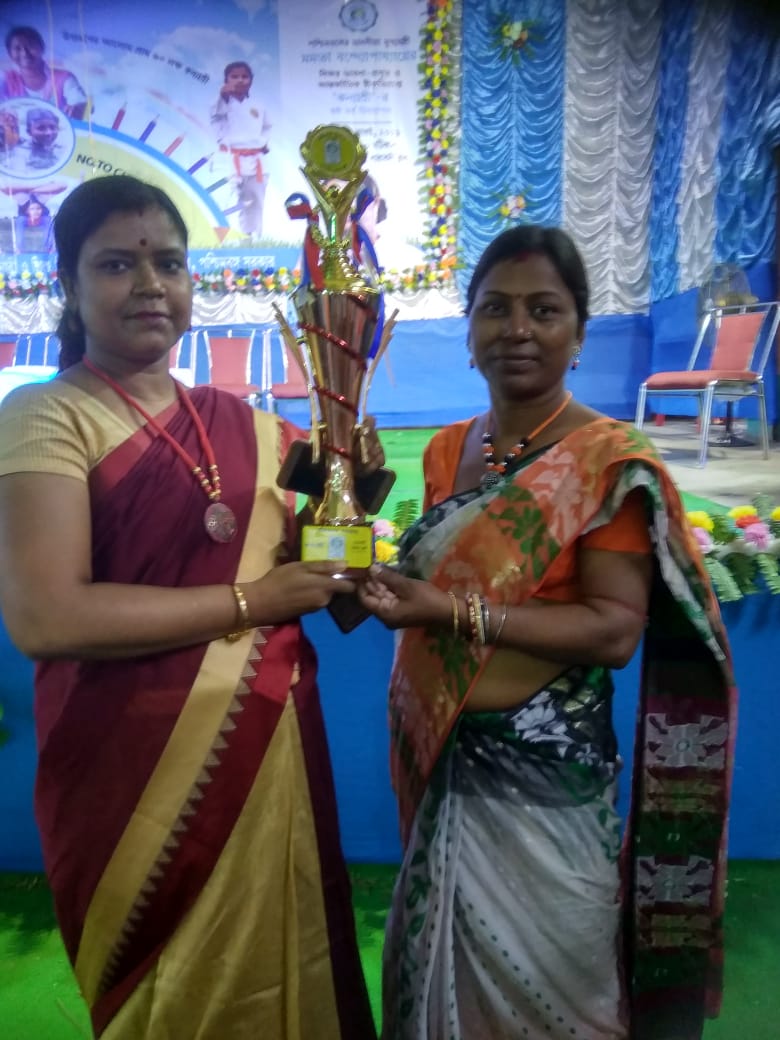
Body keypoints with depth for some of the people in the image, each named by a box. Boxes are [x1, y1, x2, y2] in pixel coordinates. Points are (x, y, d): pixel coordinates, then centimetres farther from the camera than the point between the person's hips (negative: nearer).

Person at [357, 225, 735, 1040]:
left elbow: (616, 628, -20)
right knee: (442, 968, 25)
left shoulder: (611, 460, -14)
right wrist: (388, 585, -2)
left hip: (538, 770, -6)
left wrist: (454, 613, -27)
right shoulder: (448, 449, 5)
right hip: (441, 758, 6)